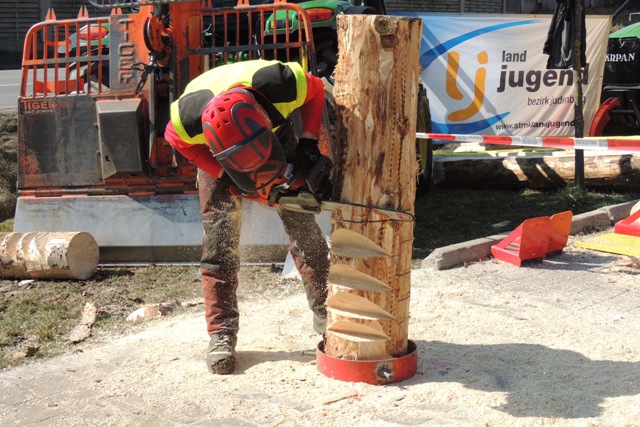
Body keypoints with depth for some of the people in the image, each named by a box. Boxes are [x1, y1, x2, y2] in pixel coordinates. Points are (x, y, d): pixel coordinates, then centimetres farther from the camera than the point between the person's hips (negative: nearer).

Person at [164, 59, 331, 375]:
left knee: (302, 224, 1)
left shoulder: (281, 83, -41)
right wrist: (225, 175, -21)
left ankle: (325, 312, 17)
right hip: (214, 155, -1)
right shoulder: (188, 117, -39)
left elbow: (315, 91, -17)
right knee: (219, 237, -9)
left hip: (279, 134, 1)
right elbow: (177, 140, -14)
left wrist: (308, 142, -25)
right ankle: (222, 334, -1)